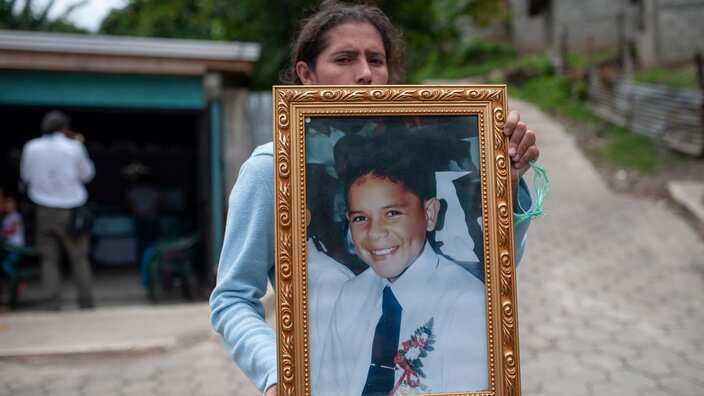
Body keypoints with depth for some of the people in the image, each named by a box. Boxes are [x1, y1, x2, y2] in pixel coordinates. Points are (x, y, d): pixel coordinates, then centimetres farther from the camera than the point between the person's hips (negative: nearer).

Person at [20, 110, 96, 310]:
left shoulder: (31, 147, 0)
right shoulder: (73, 147, -6)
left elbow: (26, 175, 11)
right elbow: (87, 174, 7)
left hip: (45, 210, 2)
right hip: (70, 210, -1)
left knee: (49, 258, 6)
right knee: (79, 257, 6)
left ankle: (53, 303, 1)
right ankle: (86, 302, 6)